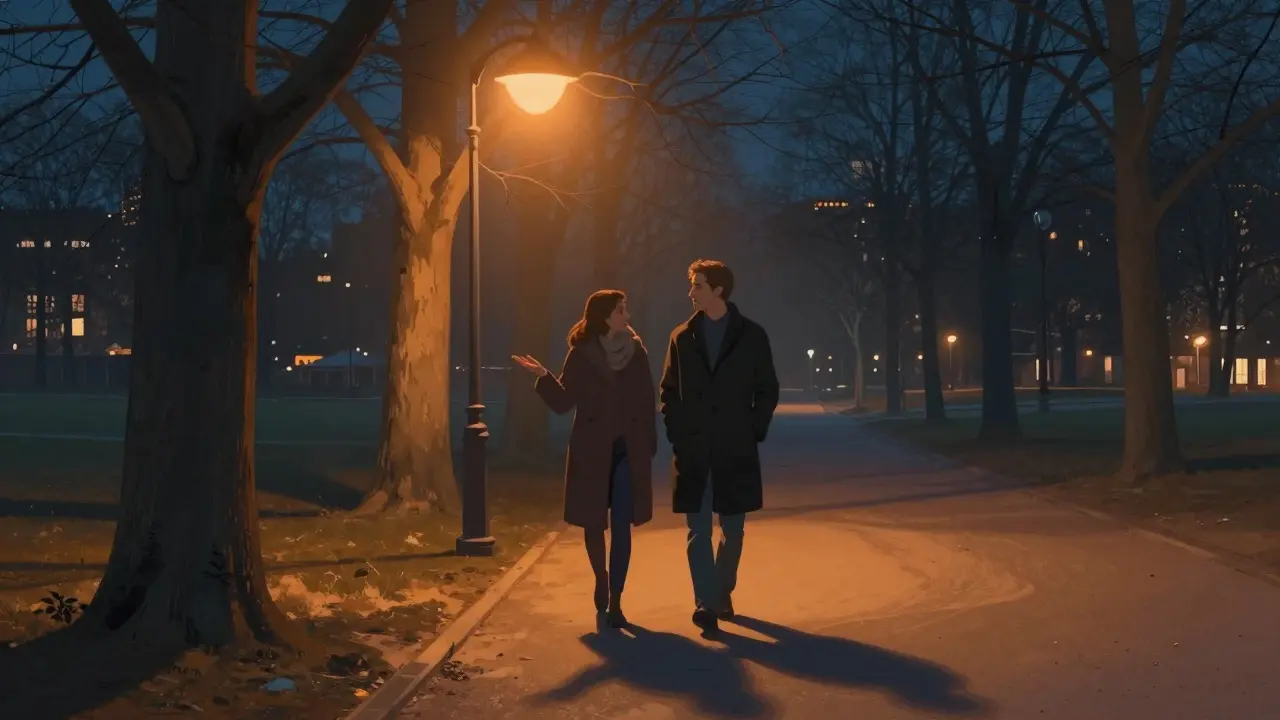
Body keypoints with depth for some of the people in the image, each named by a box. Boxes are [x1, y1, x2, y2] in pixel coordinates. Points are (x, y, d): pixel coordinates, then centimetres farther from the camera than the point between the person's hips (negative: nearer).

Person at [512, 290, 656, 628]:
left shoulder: (636, 352, 1)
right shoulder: (581, 355, -3)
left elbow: (648, 402, 4)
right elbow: (563, 402, -4)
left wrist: (650, 445, 1)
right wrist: (544, 377, -20)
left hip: (628, 450, 0)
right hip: (592, 450, 0)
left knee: (621, 526, -4)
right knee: (593, 522, 8)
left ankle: (614, 601, 0)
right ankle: (601, 579, 34)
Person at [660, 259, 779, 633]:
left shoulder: (752, 335, 1)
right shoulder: (682, 337, 7)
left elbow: (767, 390, 4)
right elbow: (668, 391, 10)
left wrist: (754, 432, -4)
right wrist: (676, 433, 0)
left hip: (736, 450, -1)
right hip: (693, 450, 1)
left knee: (732, 529, 9)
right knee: (698, 530, -3)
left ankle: (722, 593, 25)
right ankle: (705, 602, -4)